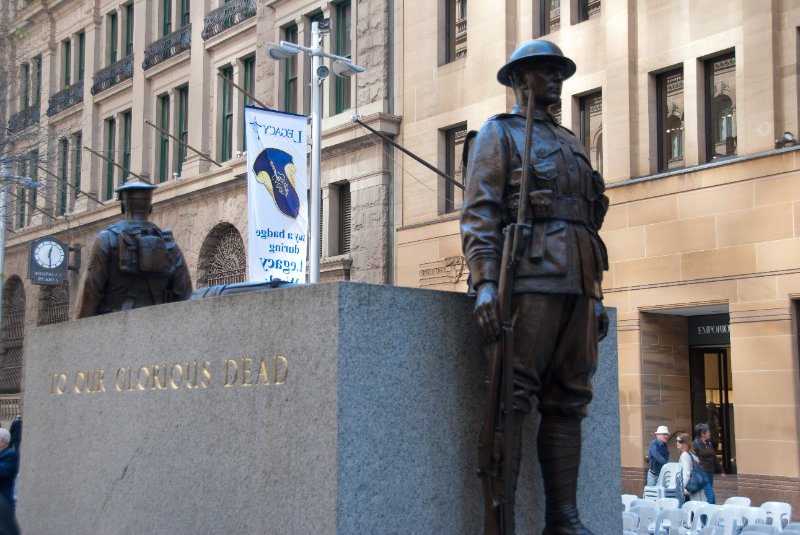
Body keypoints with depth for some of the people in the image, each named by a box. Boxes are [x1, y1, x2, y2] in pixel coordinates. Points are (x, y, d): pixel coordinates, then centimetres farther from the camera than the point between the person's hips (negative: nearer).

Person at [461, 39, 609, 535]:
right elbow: (478, 212, -4)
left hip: (576, 288, 7)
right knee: (512, 401, -9)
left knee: (569, 403, 5)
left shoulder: (572, 143, 27)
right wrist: (485, 282, -17)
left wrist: (597, 296, 17)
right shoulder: (499, 132, 8)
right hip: (530, 282, -7)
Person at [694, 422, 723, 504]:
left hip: (710, 473, 8)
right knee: (711, 496, -13)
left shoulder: (709, 444, 14)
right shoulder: (696, 444, -10)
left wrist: (721, 471, 24)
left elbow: (714, 458, 22)